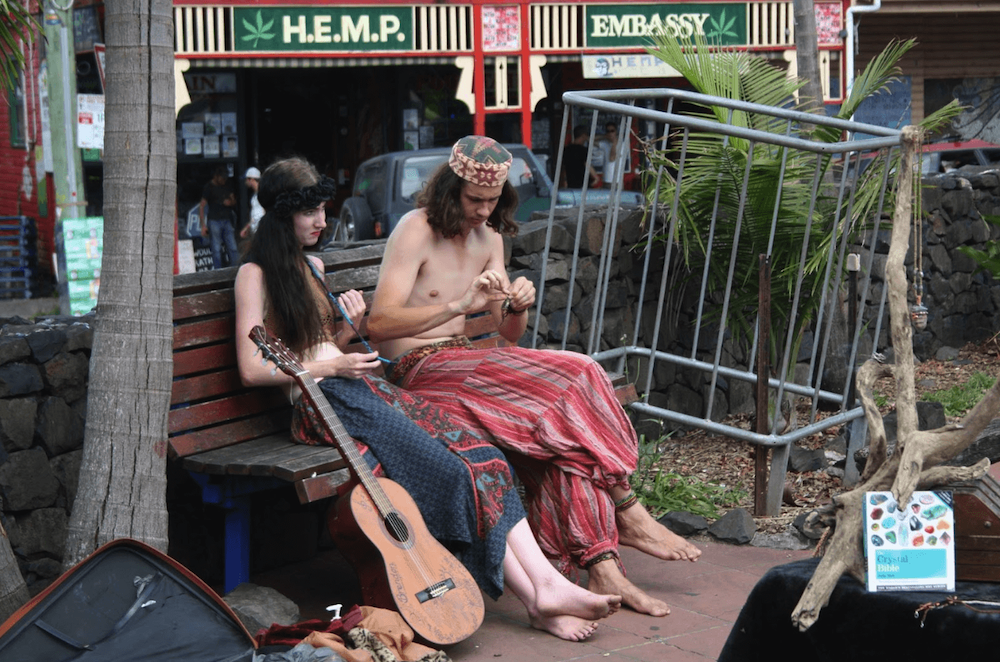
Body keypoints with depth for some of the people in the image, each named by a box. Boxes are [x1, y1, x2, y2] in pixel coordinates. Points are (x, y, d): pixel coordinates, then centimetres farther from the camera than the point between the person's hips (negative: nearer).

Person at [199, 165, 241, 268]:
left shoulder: (226, 186, 14)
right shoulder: (209, 187, -2)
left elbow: (234, 202, 25)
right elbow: (202, 206, -4)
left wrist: (231, 202, -1)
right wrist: (203, 225, -10)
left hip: (227, 221, 5)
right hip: (214, 221, -5)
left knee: (233, 248, 0)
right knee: (216, 249, -3)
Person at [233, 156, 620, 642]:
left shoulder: (311, 266, 23)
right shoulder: (255, 274, -1)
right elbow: (252, 370, -8)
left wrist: (348, 327, 6)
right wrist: (333, 366, -11)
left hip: (361, 385, 8)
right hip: (322, 401, -8)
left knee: (478, 455, -15)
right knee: (452, 473, -21)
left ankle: (549, 583, -25)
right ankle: (538, 600, -18)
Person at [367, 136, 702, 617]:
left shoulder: (488, 237, 13)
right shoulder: (416, 231, -9)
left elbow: (508, 333, 12)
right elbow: (379, 324, -22)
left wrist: (518, 307, -12)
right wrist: (459, 305, -32)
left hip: (464, 360, 7)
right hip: (419, 370, -7)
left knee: (561, 419, -23)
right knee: (572, 377, -24)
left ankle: (600, 565, -28)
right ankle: (629, 517, -13)